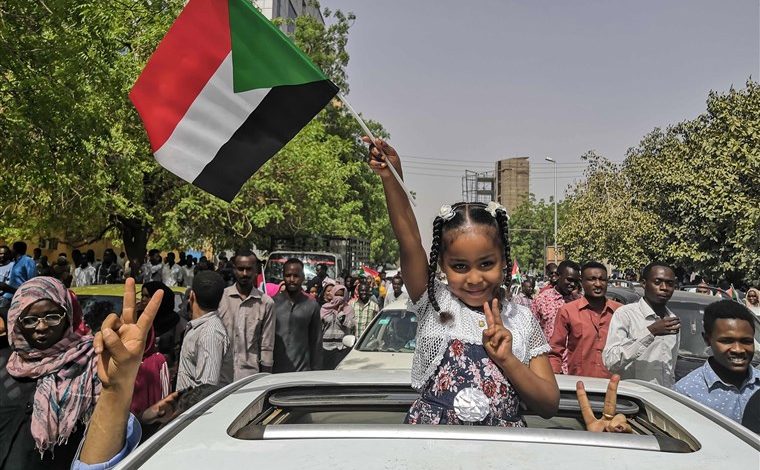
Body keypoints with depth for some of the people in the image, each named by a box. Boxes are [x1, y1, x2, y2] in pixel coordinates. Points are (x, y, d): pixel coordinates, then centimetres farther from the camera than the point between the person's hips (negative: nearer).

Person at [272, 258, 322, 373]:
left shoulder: (311, 305, 4)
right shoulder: (272, 302, 4)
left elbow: (316, 343, 7)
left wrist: (316, 371, 3)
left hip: (302, 371, 0)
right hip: (274, 371, 0)